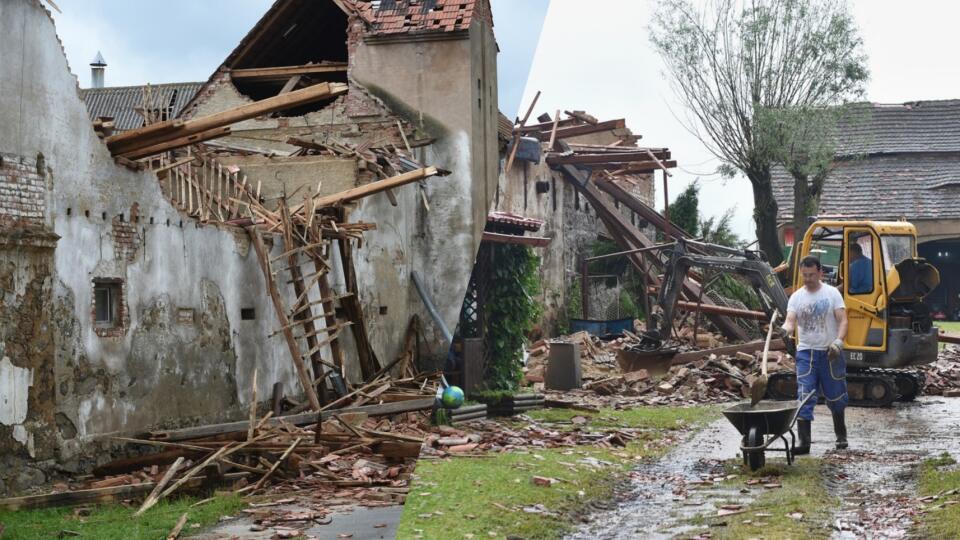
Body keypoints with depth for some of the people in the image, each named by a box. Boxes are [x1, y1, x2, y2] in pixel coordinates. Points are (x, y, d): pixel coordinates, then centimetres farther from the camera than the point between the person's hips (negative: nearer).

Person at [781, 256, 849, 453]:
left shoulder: (832, 293, -2)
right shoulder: (796, 297, 2)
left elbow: (842, 321, -7)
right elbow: (791, 321, -9)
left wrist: (838, 341, -24)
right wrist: (785, 329, -33)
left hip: (831, 353, -1)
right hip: (806, 352, 1)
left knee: (836, 397, 12)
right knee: (804, 397, -8)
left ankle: (841, 435, 33)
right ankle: (804, 441, -9)